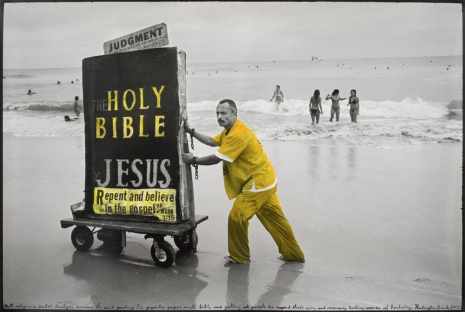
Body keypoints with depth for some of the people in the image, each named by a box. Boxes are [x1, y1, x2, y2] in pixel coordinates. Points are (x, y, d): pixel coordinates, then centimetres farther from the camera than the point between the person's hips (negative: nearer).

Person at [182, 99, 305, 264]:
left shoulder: (238, 135, -25)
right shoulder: (230, 130, 8)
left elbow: (215, 159, -22)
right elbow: (212, 141, 19)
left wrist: (193, 160, -8)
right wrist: (191, 131, 13)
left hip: (258, 184, -11)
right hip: (265, 181, 11)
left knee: (236, 217, -5)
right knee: (275, 219, 16)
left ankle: (240, 257, 15)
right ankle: (293, 254, 28)